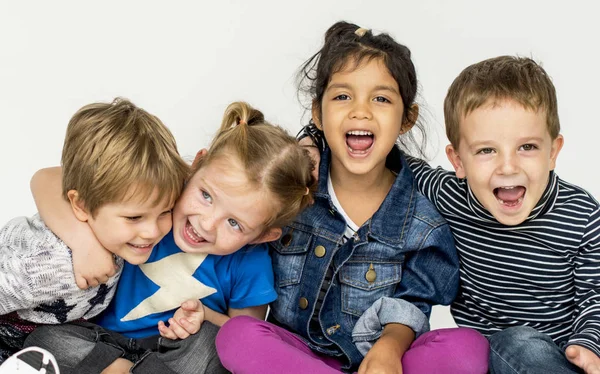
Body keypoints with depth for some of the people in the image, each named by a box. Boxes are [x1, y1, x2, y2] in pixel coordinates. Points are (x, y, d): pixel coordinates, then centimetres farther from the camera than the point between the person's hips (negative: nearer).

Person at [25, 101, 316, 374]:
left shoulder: (251, 264, -18)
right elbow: (46, 181, -18)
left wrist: (205, 316, -23)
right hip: (110, 339, 1)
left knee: (209, 341, -33)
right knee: (46, 339, -24)